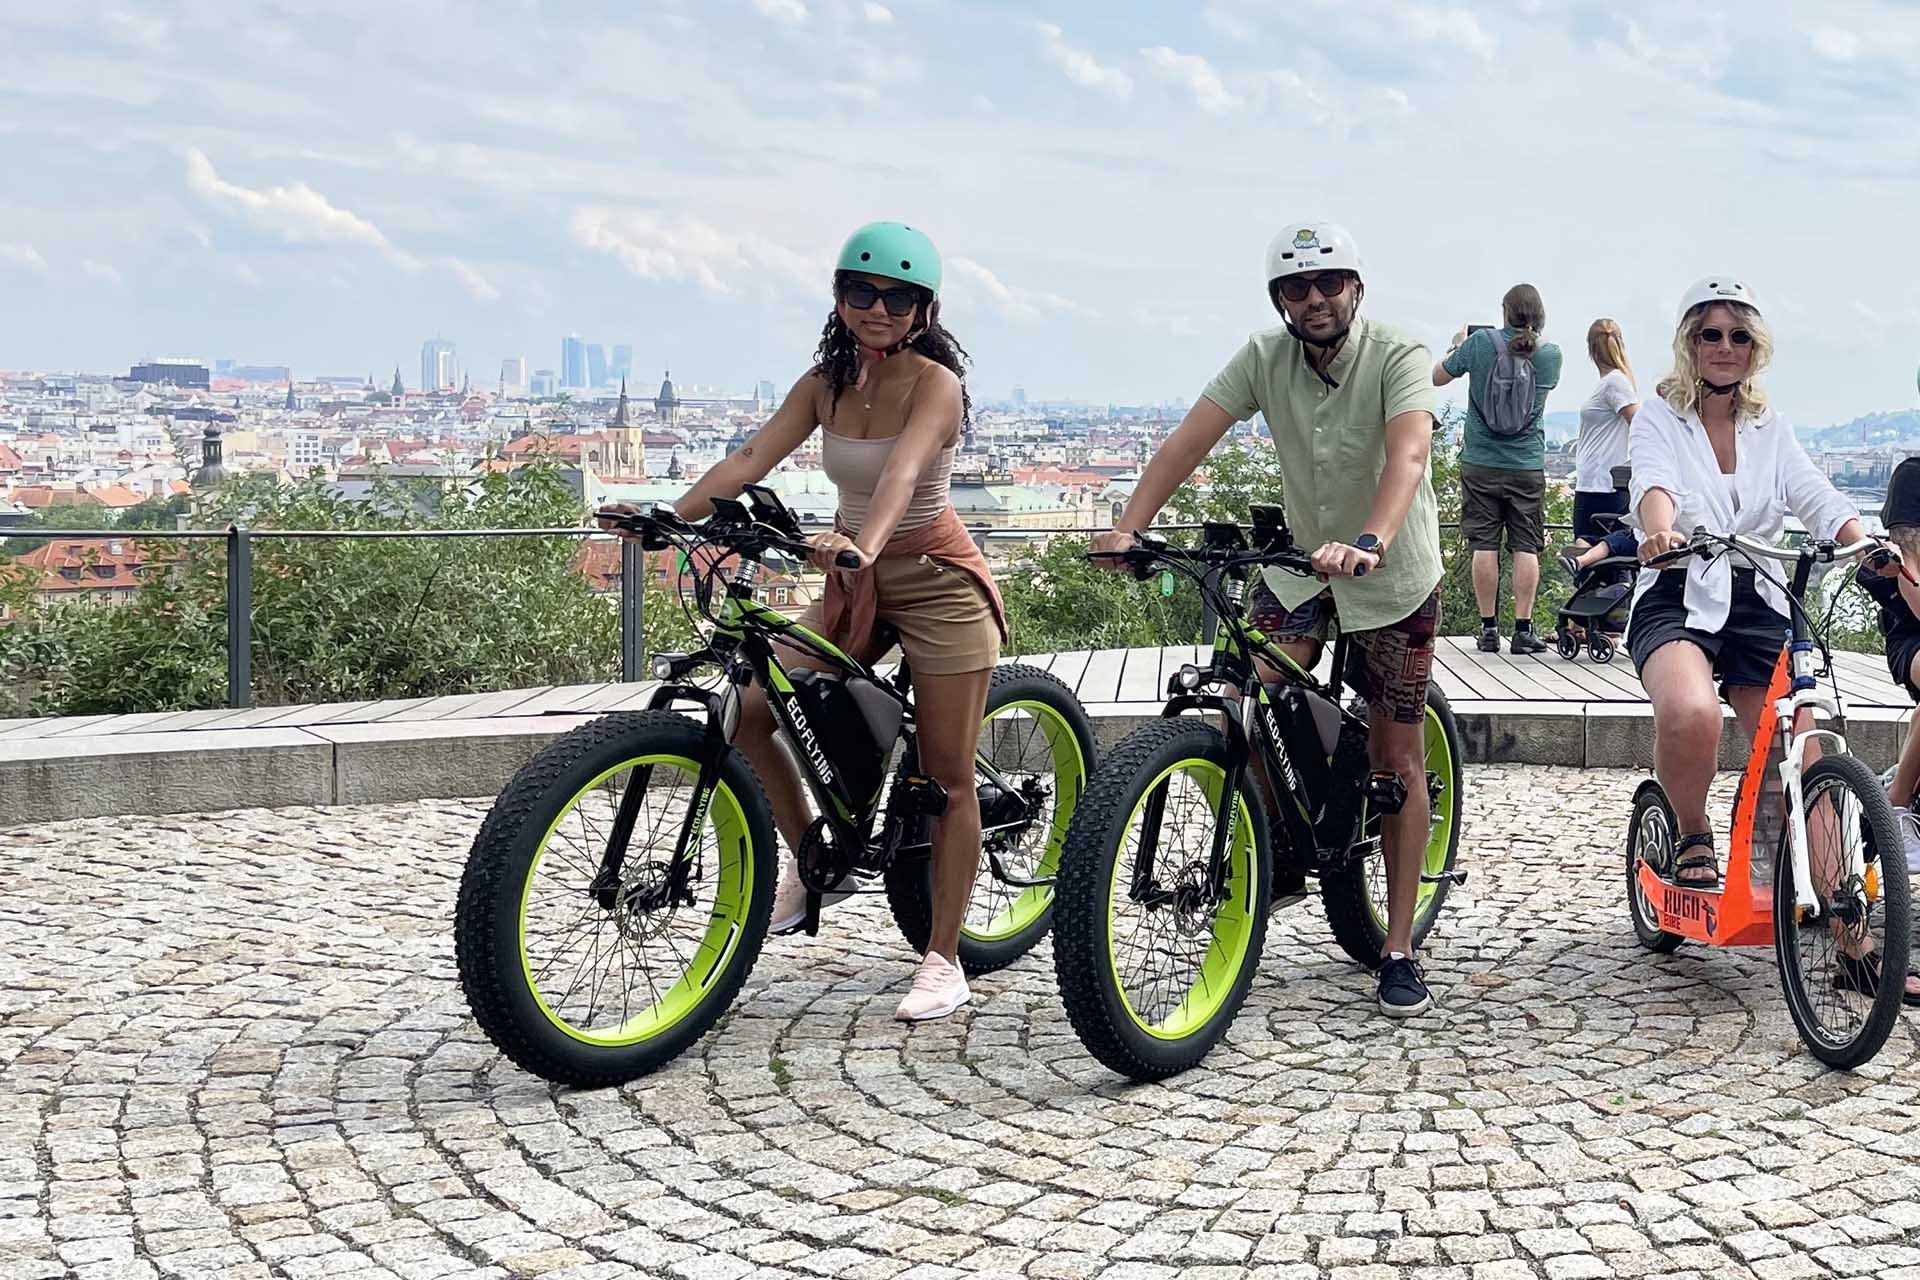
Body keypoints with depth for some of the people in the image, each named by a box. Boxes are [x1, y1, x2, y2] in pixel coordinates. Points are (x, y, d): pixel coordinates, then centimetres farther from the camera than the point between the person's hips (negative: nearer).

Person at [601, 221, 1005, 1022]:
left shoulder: (934, 383, -16)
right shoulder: (825, 382, 1)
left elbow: (903, 472, -35)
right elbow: (752, 458, -10)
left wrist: (864, 544, -54)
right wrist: (671, 514, -25)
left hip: (936, 583, -6)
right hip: (853, 584, 6)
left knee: (948, 774, -3)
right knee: (750, 712, -7)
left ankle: (943, 960, 8)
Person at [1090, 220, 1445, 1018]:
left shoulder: (1398, 357, -19)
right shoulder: (1264, 358, -8)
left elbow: (1407, 454, -36)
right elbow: (1189, 440, -17)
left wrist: (1368, 544, -54)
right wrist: (1127, 528, -31)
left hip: (1393, 576, -3)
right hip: (1298, 567, 3)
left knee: (1398, 761, 1)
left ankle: (1399, 952, 10)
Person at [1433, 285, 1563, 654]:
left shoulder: (1480, 342, -8)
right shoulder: (1550, 354, -3)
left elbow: (1437, 377, 5)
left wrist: (1456, 347, 22)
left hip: (1480, 463, -1)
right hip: (1528, 466, 1)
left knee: (1484, 545, 4)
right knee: (1526, 547, 3)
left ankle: (1489, 628, 5)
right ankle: (1523, 629, 0)